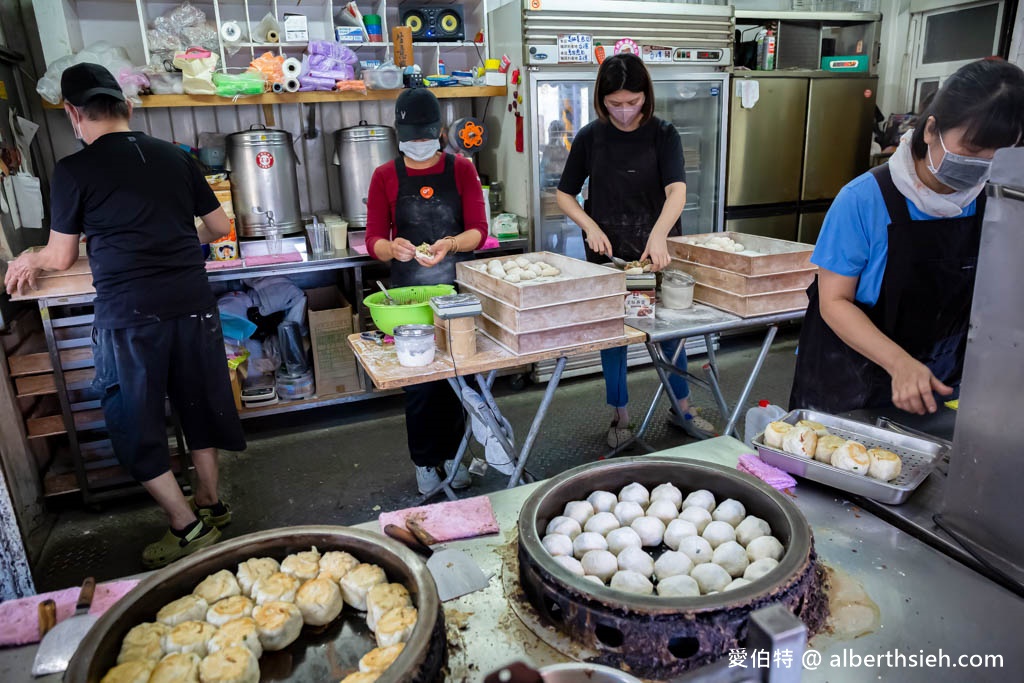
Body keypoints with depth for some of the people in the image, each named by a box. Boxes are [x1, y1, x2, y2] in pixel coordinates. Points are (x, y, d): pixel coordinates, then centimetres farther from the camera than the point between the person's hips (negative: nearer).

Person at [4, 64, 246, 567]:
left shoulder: (73, 170, -3)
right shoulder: (174, 156, 7)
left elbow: (61, 258, 5)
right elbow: (220, 227, 15)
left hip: (128, 314, -4)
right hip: (192, 303, 5)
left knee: (137, 425, 10)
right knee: (198, 403, 18)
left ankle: (188, 526, 14)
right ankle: (210, 502, 32)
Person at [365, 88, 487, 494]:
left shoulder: (461, 169, 2)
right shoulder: (385, 177, 2)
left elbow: (479, 230, -5)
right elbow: (373, 241, -3)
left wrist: (450, 243, -27)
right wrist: (394, 247, -27)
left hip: (459, 288, 1)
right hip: (409, 291, 0)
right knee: (418, 380, 4)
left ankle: (453, 455, 27)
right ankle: (425, 463, 22)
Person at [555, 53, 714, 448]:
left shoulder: (663, 134, -6)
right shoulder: (590, 137, -3)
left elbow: (677, 191, -20)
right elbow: (564, 195, 3)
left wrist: (658, 234, -38)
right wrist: (591, 227, -15)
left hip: (658, 252, 0)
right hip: (608, 254, 0)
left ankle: (682, 410, 31)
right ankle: (620, 417, 26)